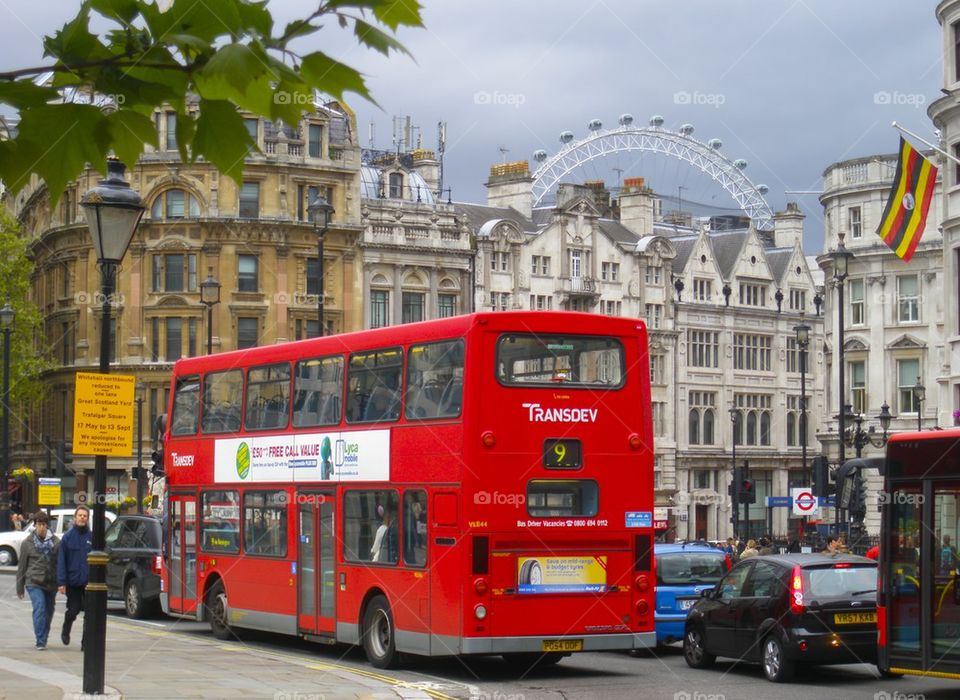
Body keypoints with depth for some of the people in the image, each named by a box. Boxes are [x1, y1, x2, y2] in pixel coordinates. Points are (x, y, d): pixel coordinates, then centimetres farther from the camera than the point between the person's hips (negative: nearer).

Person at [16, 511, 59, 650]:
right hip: (34, 582, -2)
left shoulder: (55, 542, 5)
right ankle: (40, 642, -19)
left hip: (51, 583, 2)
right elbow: (22, 565, 8)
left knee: (49, 612, 8)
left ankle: (43, 639, 27)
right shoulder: (27, 543, 3)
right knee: (40, 608, -19)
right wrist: (20, 587, 9)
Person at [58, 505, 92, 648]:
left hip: (89, 581, 1)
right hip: (73, 581, -1)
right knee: (73, 610, 7)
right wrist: (62, 582, -8)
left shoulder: (92, 537, 3)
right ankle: (65, 631, 36)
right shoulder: (68, 537, 1)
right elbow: (61, 561, -1)